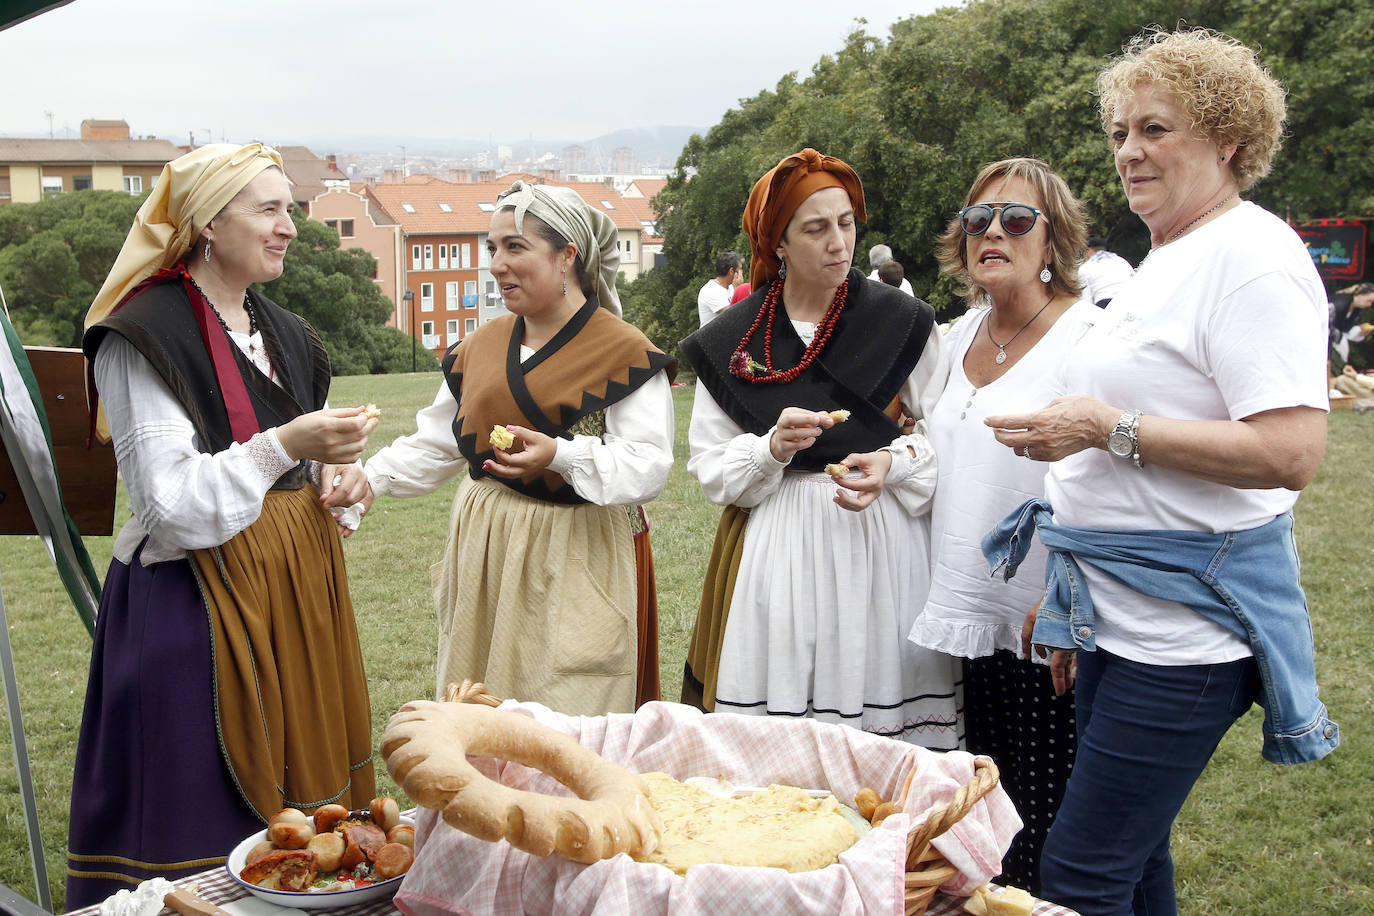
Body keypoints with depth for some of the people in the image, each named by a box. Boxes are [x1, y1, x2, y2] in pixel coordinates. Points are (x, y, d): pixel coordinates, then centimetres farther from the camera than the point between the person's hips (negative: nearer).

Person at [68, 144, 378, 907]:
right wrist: (284, 446, -27)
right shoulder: (143, 337, -11)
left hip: (297, 588, 8)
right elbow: (172, 507, -17)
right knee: (206, 822, -2)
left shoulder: (283, 335, 13)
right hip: (198, 607, -7)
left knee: (301, 805, 10)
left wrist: (336, 479, 3)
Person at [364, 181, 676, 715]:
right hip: (485, 552, 6)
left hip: (576, 561, -5)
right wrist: (364, 481, 3)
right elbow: (433, 443, 16)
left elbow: (648, 467, -15)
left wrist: (561, 455, -29)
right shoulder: (482, 346, 11)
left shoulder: (624, 353, -8)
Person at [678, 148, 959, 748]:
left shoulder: (904, 323, 2)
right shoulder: (732, 342, 2)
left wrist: (894, 464, -13)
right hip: (775, 551, 0)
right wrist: (773, 448, -16)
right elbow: (708, 468, 2)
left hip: (883, 539, 0)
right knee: (776, 735, 1)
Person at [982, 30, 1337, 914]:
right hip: (1117, 616, 10)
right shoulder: (1165, 260, 16)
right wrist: (1069, 601, 24)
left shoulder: (1254, 257, -14)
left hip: (1184, 631, -10)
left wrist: (1108, 429, -23)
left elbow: (1292, 453, -24)